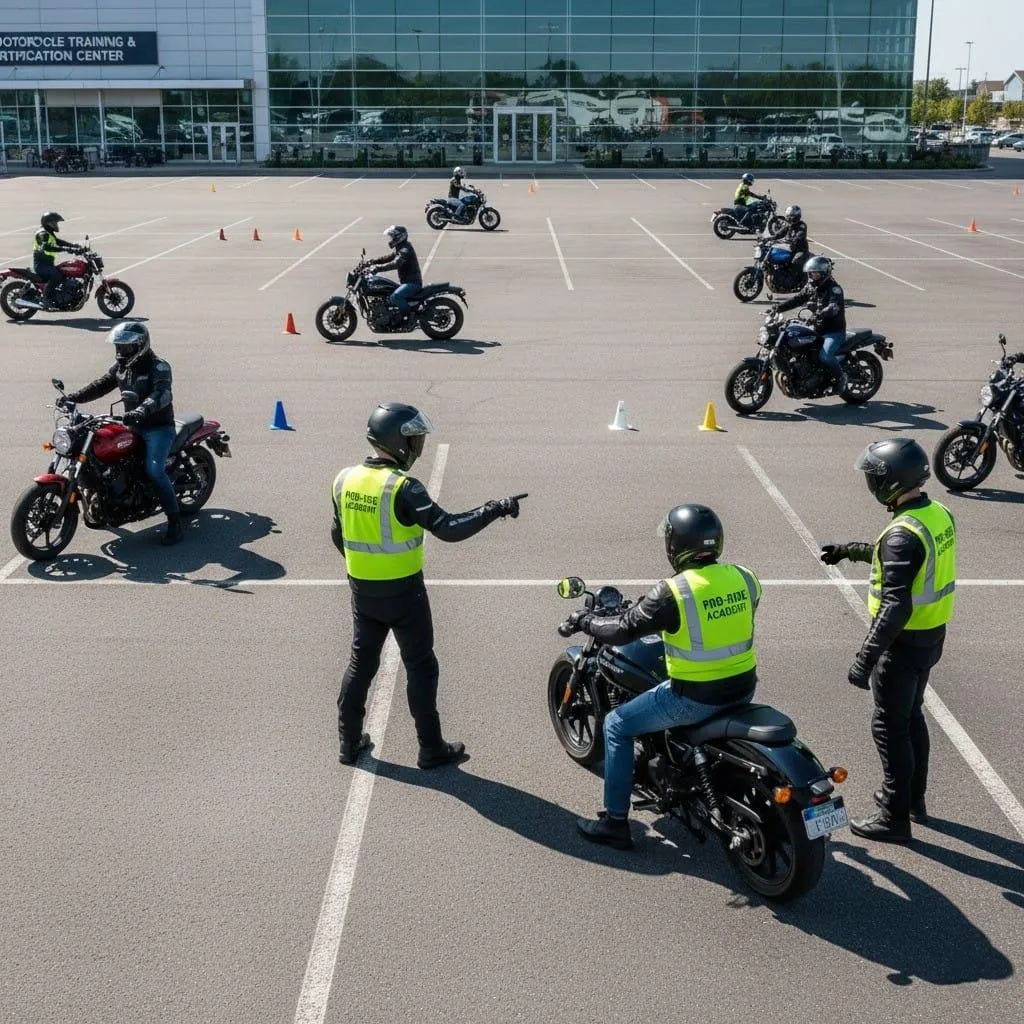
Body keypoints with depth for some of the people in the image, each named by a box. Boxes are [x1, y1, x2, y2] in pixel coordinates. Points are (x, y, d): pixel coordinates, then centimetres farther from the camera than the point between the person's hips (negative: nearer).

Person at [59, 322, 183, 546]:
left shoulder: (158, 366, -15)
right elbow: (101, 385, 12)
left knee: (154, 470, -26)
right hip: (133, 426, 8)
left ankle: (175, 523, -22)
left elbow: (162, 394, -32)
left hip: (159, 427, -8)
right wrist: (72, 397, -3)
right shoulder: (121, 366, 10)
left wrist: (141, 411, -50)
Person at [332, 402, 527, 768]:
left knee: (361, 662, 19)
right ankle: (431, 749, 15)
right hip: (402, 592, -6)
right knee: (420, 668, 7)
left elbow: (338, 536, 10)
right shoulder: (403, 488, -22)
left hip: (362, 590, 6)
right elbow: (448, 528, -28)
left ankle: (349, 741, 26)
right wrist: (495, 509, -21)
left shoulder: (344, 480, -1)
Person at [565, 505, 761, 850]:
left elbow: (624, 629, -12)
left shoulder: (672, 592, -18)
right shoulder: (744, 578, 0)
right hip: (743, 689, 7)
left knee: (617, 725, 11)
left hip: (696, 698, -6)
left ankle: (615, 822, 15)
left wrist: (585, 620, 7)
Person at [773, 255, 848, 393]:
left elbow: (835, 306, -29)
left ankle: (841, 375, -5)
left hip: (834, 331, -8)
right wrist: (780, 307, -11)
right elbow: (798, 298, 5)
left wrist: (822, 313, -49)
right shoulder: (810, 287, 11)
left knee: (824, 356, -31)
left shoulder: (834, 287, -13)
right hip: (818, 330, 8)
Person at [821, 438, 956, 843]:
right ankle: (913, 798, 36)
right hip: (932, 636, 9)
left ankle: (894, 817, 12)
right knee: (911, 716, 23)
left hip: (905, 642, -9)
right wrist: (849, 550, 26)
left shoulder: (904, 533, -27)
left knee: (890, 727, 3)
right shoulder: (939, 514, 2)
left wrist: (864, 659, -28)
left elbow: (895, 608, -30)